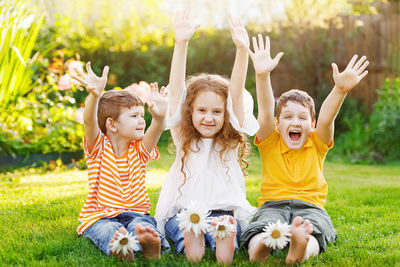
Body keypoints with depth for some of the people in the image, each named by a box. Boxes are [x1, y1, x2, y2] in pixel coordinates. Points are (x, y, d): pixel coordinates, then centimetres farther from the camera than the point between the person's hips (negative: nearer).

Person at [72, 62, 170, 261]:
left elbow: (156, 130, -12)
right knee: (109, 230, -36)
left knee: (141, 225, -33)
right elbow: (90, 122, -19)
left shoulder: (139, 150, 9)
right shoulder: (99, 148, 2)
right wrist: (95, 95, -40)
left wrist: (160, 116, -37)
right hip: (100, 216, -1)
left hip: (136, 213, 2)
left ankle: (150, 244, -64)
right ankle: (116, 246, -66)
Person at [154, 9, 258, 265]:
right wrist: (181, 44, -11)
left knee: (225, 224, -36)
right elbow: (176, 90, -1)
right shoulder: (183, 137, 11)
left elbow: (237, 93, -3)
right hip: (181, 210, 1)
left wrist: (242, 49, -14)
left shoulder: (231, 139, 10)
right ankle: (190, 242, -61)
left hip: (225, 210, 0)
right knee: (183, 227, -35)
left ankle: (224, 239, -62)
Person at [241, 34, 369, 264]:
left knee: (314, 229, -38)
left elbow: (327, 117, -8)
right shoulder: (270, 144, 9)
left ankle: (301, 249, -70)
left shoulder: (317, 145, 12)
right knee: (263, 226, -37)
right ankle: (258, 247, -70)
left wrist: (341, 89, -29)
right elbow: (266, 111, -8)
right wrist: (262, 76, -26)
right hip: (273, 204, 0)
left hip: (310, 206, 0)